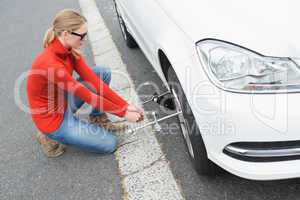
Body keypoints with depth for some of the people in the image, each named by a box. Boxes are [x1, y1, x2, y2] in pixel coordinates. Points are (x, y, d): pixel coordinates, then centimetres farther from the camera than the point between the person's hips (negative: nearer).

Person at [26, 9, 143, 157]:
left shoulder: (70, 51, -8)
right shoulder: (50, 64, -34)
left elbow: (94, 81, -11)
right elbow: (87, 96, -29)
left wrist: (125, 105, -16)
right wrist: (123, 113, -21)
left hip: (63, 102, 8)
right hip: (52, 118, -8)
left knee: (103, 73, -3)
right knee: (110, 144, -2)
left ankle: (98, 120, 10)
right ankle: (53, 136, 6)